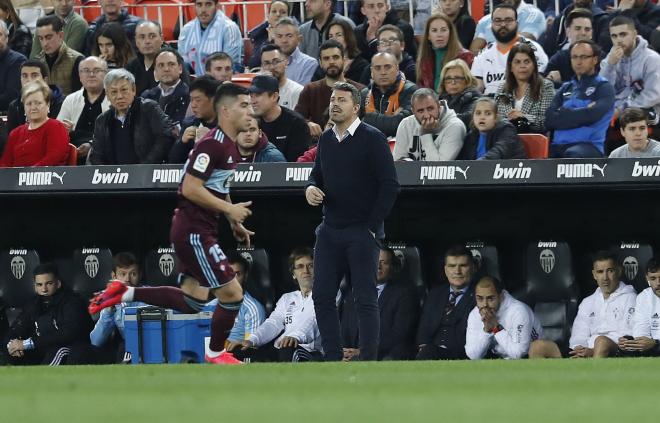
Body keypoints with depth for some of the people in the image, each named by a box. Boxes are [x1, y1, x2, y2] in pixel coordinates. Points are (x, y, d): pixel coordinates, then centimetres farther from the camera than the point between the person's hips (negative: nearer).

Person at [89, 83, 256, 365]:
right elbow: (190, 188, -23)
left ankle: (125, 294, 18)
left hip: (198, 232, 10)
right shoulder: (213, 143, -19)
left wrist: (234, 222, 19)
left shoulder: (229, 145, 13)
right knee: (232, 294, -6)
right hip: (193, 232, -10)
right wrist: (230, 209, -18)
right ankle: (216, 353, 14)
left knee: (193, 300, 13)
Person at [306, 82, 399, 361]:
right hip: (330, 231, 7)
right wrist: (311, 187, -1)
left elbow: (390, 186, -10)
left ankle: (368, 364, -4)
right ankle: (333, 359, 12)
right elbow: (317, 173, 24)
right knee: (322, 296, 4)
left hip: (362, 233, -7)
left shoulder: (372, 139, -8)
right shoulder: (326, 139, 12)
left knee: (365, 300, -5)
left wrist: (372, 226, -12)